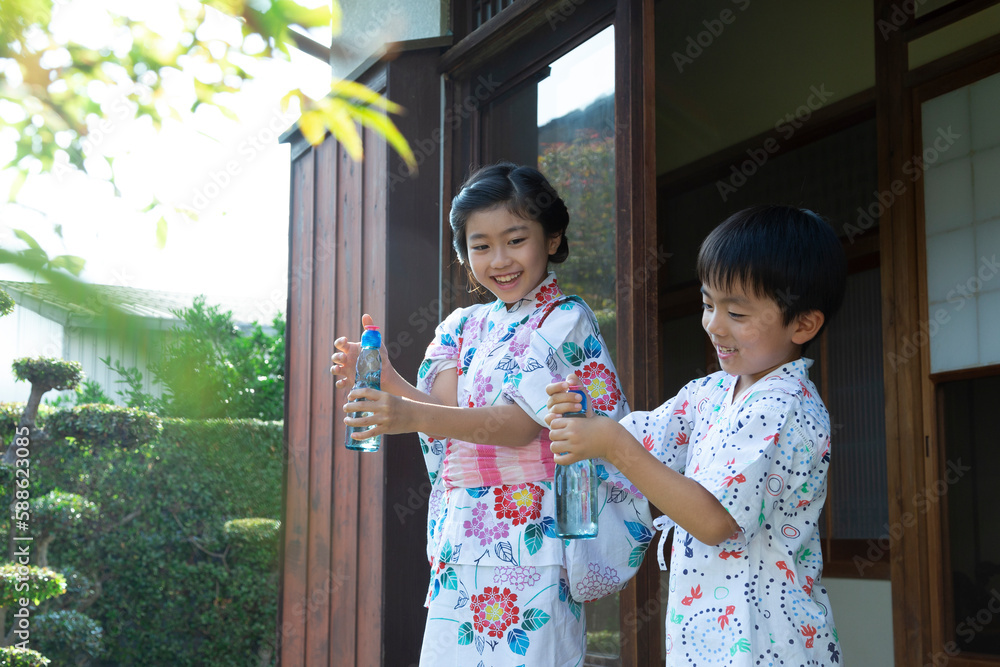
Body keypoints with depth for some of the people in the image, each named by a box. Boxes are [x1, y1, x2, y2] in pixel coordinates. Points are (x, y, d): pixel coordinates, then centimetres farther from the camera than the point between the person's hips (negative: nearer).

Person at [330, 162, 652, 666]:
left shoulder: (565, 320, -6)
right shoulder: (466, 325, 13)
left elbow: (522, 424, -17)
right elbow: (444, 406, 0)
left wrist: (414, 416, -29)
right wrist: (385, 379, -18)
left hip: (529, 535, -5)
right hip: (461, 538, 6)